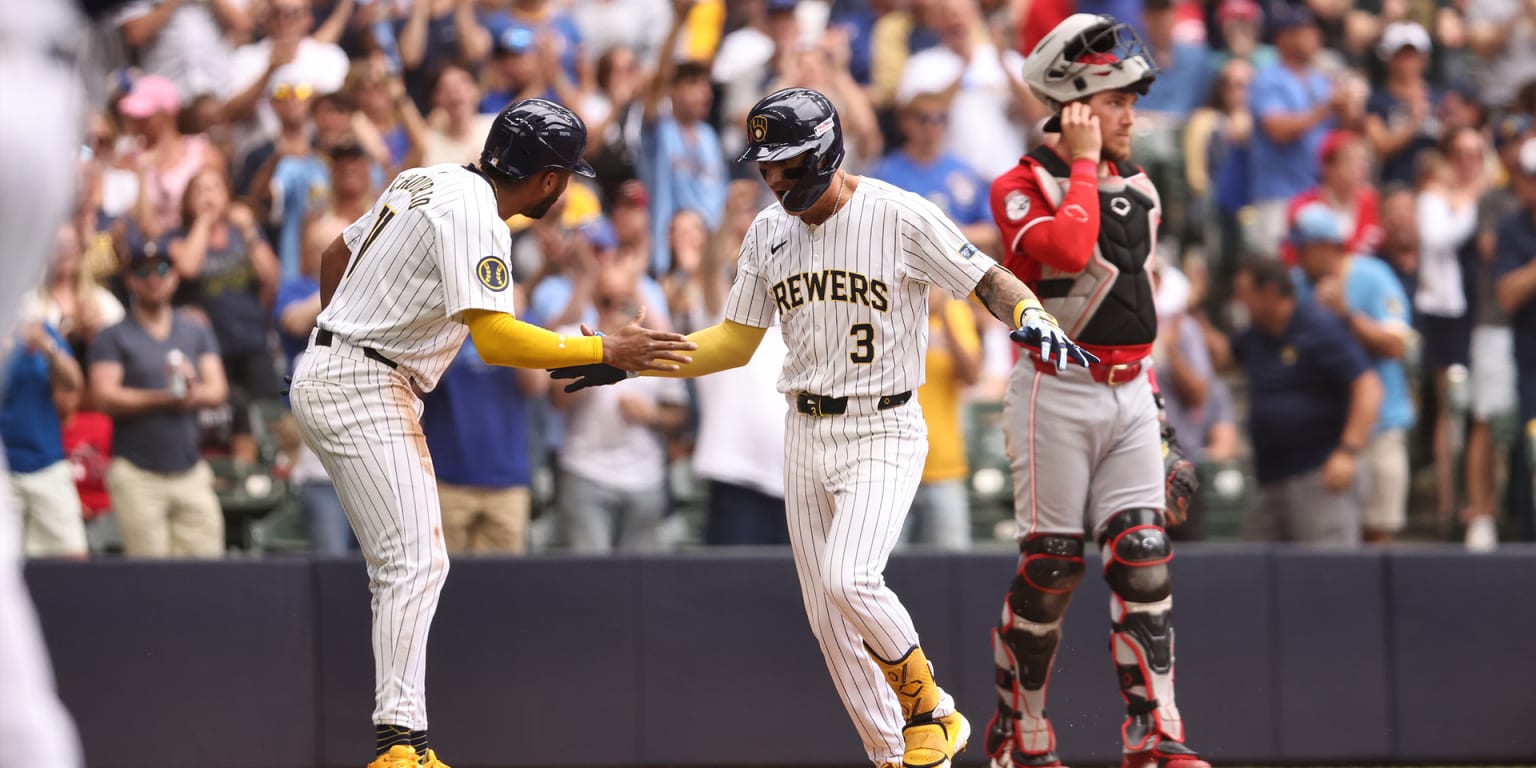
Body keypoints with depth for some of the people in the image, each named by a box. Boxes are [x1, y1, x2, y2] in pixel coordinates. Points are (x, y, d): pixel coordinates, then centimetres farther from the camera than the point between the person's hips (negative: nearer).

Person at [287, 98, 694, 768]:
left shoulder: (429, 183, 13)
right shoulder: (474, 215, -17)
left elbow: (335, 255, 25)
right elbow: (496, 339, -27)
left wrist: (339, 339, 32)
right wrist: (605, 351, -22)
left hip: (325, 381, 10)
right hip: (364, 389, -10)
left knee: (410, 564, 10)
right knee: (414, 562, -15)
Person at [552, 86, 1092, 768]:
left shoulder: (900, 218, -13)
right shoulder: (767, 234, 5)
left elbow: (990, 281, -12)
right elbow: (735, 342, 12)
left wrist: (1031, 316, -34)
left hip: (884, 432, -6)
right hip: (806, 435, 6)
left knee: (848, 579, -24)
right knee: (828, 615, 4)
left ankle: (929, 710, -1)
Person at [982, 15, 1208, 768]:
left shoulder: (1140, 189, 14)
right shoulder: (1022, 187, -7)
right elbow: (1067, 247, -28)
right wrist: (1084, 164, -16)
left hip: (1130, 395, 6)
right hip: (1056, 394, -6)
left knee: (1143, 559, -4)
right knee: (1050, 568, -2)